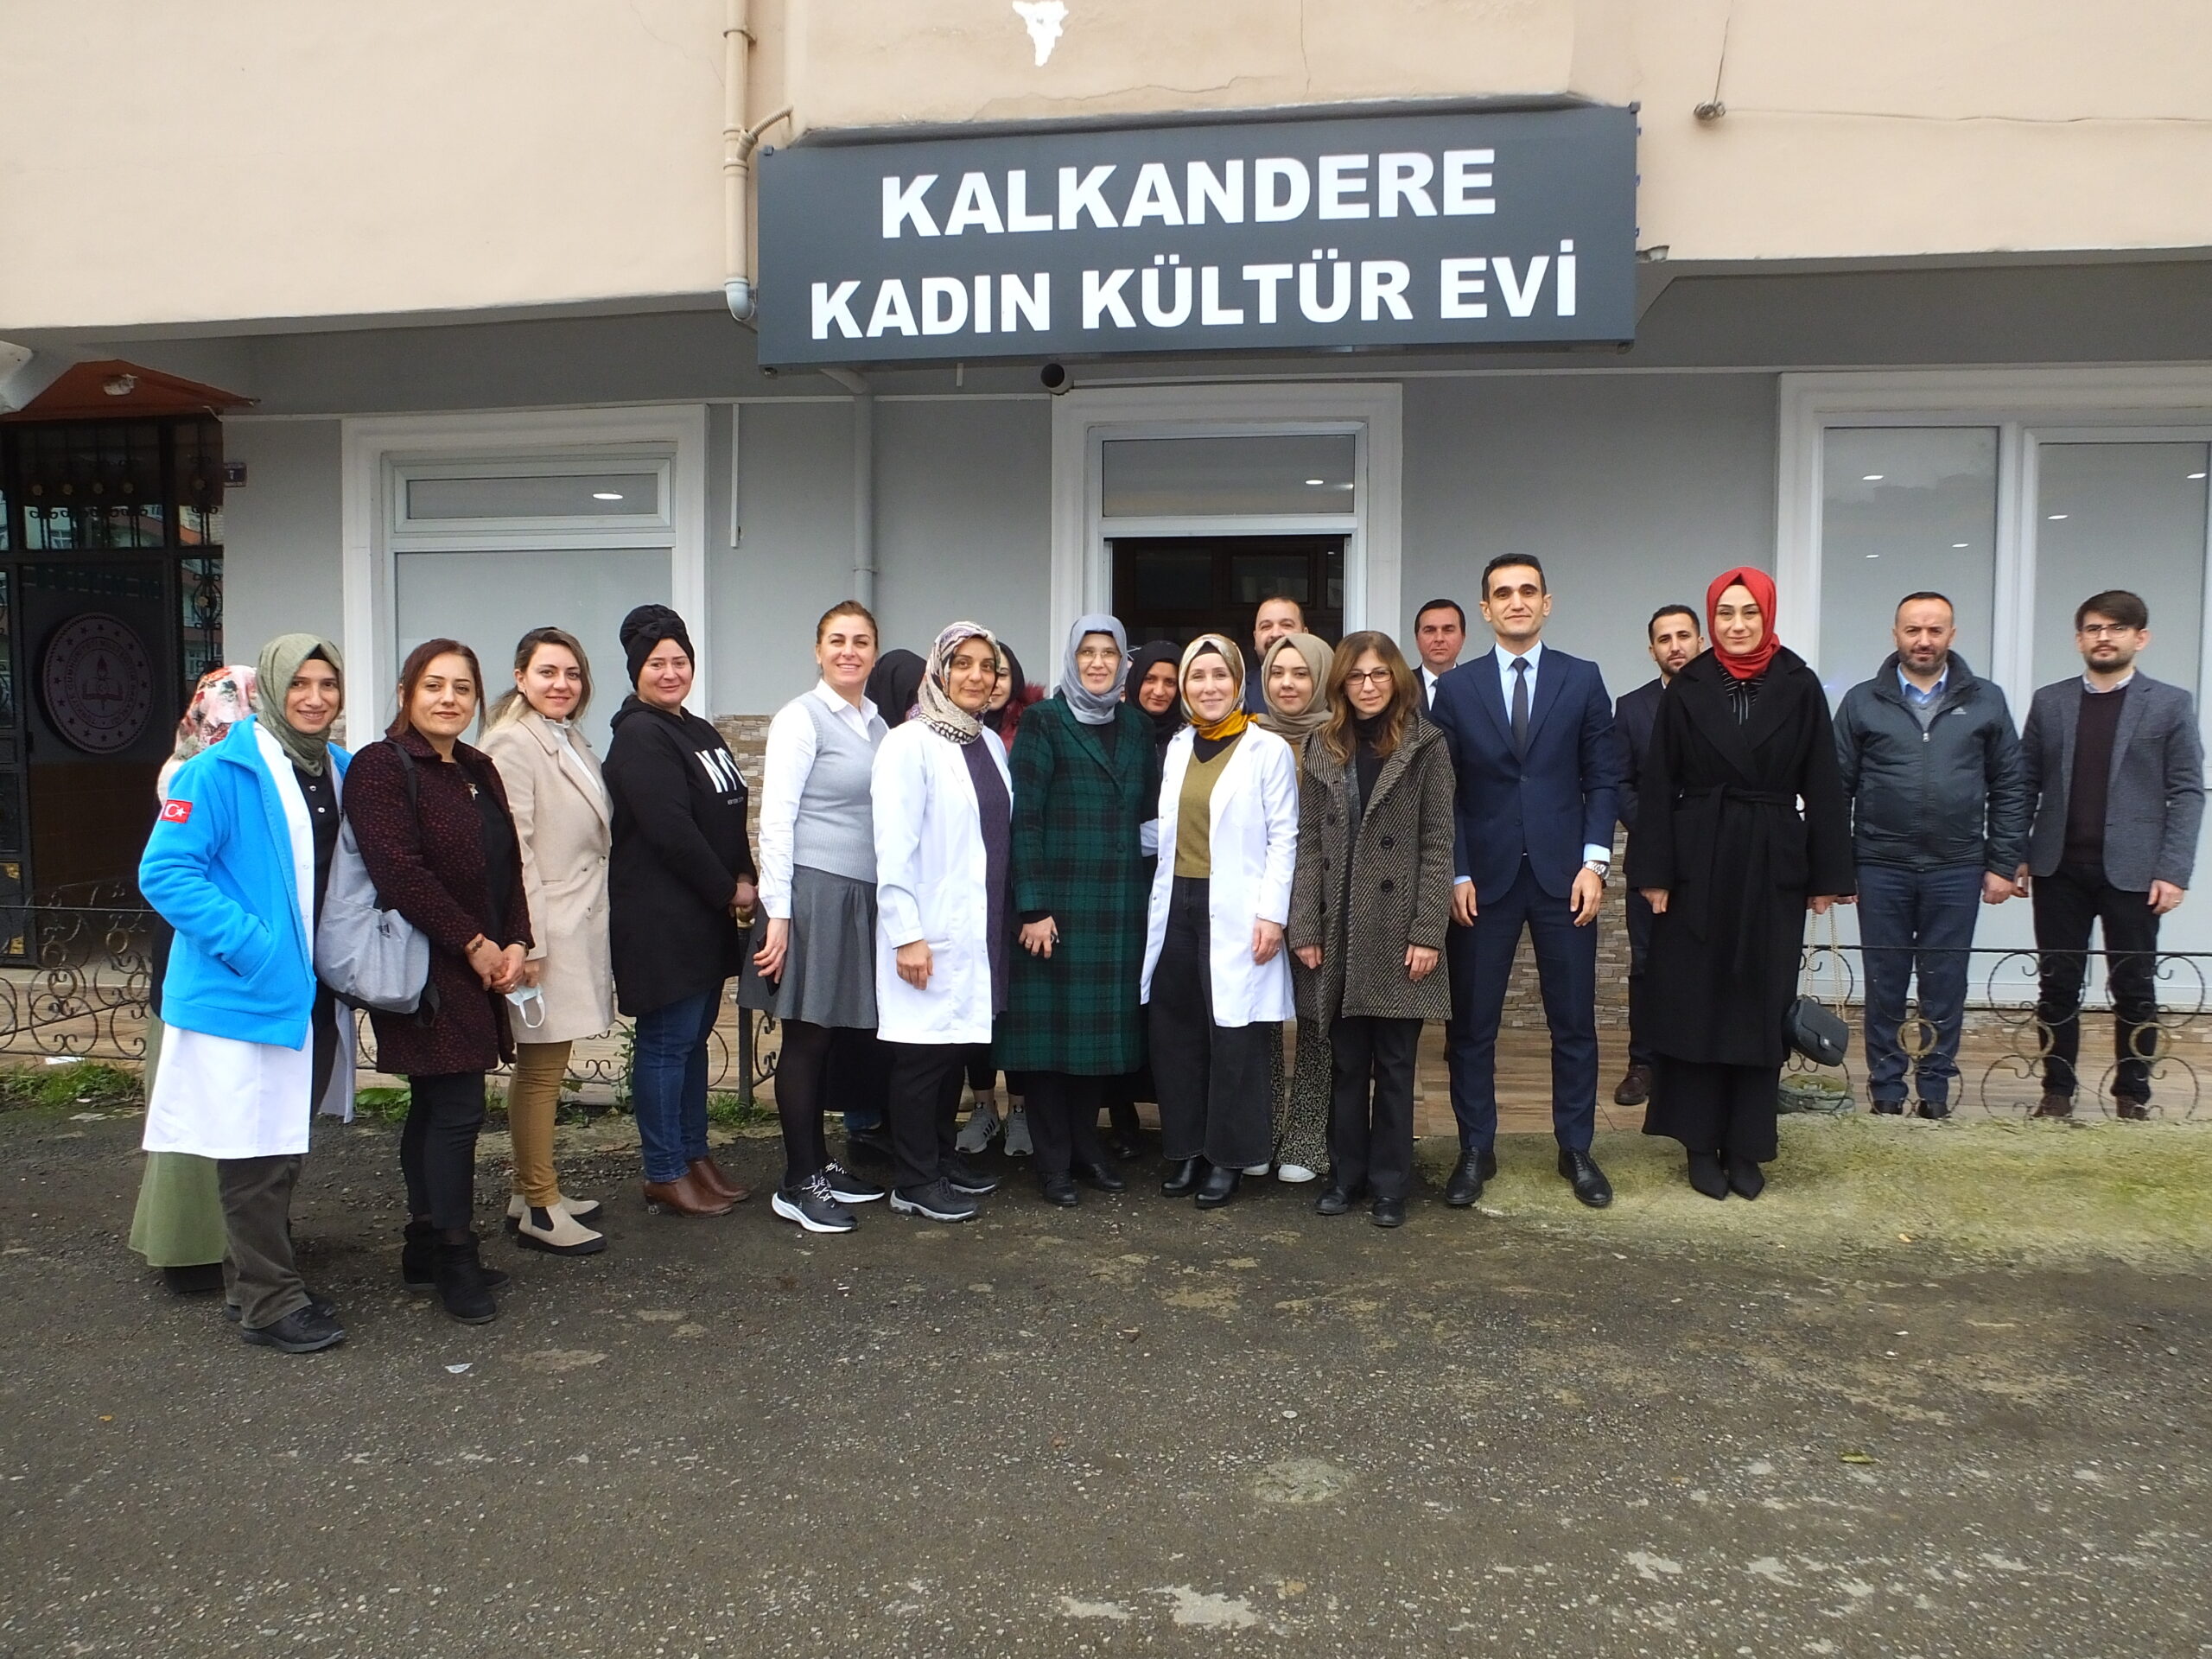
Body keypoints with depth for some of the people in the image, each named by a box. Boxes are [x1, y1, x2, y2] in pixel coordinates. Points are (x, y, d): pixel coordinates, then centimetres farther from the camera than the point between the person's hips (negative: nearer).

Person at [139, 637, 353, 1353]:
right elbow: (165, 872, -17)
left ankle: (260, 1277, 33)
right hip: (244, 992, -7)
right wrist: (247, 943, -23)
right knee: (254, 1151, 1)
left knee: (283, 1149, 18)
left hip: (313, 994, 7)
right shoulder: (218, 772, -14)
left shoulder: (341, 771, 9)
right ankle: (269, 1302, 12)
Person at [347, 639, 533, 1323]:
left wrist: (515, 943, 0)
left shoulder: (479, 771, 15)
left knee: (436, 1108, 14)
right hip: (425, 970, -8)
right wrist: (474, 944, -16)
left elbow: (508, 863, 15)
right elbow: (399, 871, -18)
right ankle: (454, 1260, 3)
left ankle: (426, 1246, 24)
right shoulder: (381, 767, -9)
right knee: (457, 1108, -8)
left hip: (481, 966, 8)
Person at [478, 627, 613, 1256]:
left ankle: (532, 1191, 23)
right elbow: (511, 850, -17)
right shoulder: (513, 743, -12)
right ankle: (538, 1210, 5)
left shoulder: (570, 741, 16)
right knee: (542, 1066, -3)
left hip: (579, 928, 9)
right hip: (546, 931, -9)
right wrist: (528, 941, -20)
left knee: (546, 1063, 14)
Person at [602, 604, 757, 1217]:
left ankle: (695, 1156, 25)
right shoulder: (639, 736, -12)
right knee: (667, 1040, -2)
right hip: (659, 917, -9)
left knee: (694, 1036, 15)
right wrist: (729, 890, -12)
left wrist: (743, 879, 3)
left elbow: (729, 817, 19)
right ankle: (665, 1177, 7)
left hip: (706, 914, 9)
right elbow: (670, 830, -20)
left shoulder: (699, 731, 16)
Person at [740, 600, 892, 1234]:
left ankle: (819, 1162, 24)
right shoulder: (801, 718, -6)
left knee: (832, 1036, 12)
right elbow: (775, 819, -10)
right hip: (813, 890, -6)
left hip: (862, 897, 6)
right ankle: (798, 1184, 7)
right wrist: (778, 913, -14)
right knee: (807, 1037, -1)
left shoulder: (877, 723, 14)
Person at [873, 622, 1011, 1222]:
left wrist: (1008, 919, 14)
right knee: (924, 1049, -1)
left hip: (980, 929, 7)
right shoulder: (910, 744, -10)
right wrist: (905, 933, -18)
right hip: (929, 931, -7)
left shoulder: (991, 744, 12)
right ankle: (915, 1183, 9)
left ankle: (942, 1156, 28)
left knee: (959, 1043, 14)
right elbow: (893, 846, -15)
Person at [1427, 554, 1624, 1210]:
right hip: (1484, 878, 0)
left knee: (1574, 1022, 7)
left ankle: (1576, 1149, 20)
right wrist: (1456, 874, -6)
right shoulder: (1456, 688, 3)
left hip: (1562, 874, 0)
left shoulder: (1583, 679, 4)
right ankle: (1476, 1150, 17)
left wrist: (1594, 861, -6)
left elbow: (1603, 777, 3)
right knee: (1471, 1025, 4)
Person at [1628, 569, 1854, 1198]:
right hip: (1698, 863, 0)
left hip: (1772, 867, 0)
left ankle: (1747, 1147, 16)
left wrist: (1828, 876, -1)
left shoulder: (1799, 686, 1)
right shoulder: (1687, 689, 0)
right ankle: (1702, 1144, 14)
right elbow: (1658, 786, -1)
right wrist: (1653, 873, -5)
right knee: (1694, 1004, 4)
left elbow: (1822, 786, 1)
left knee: (1761, 1005, 6)